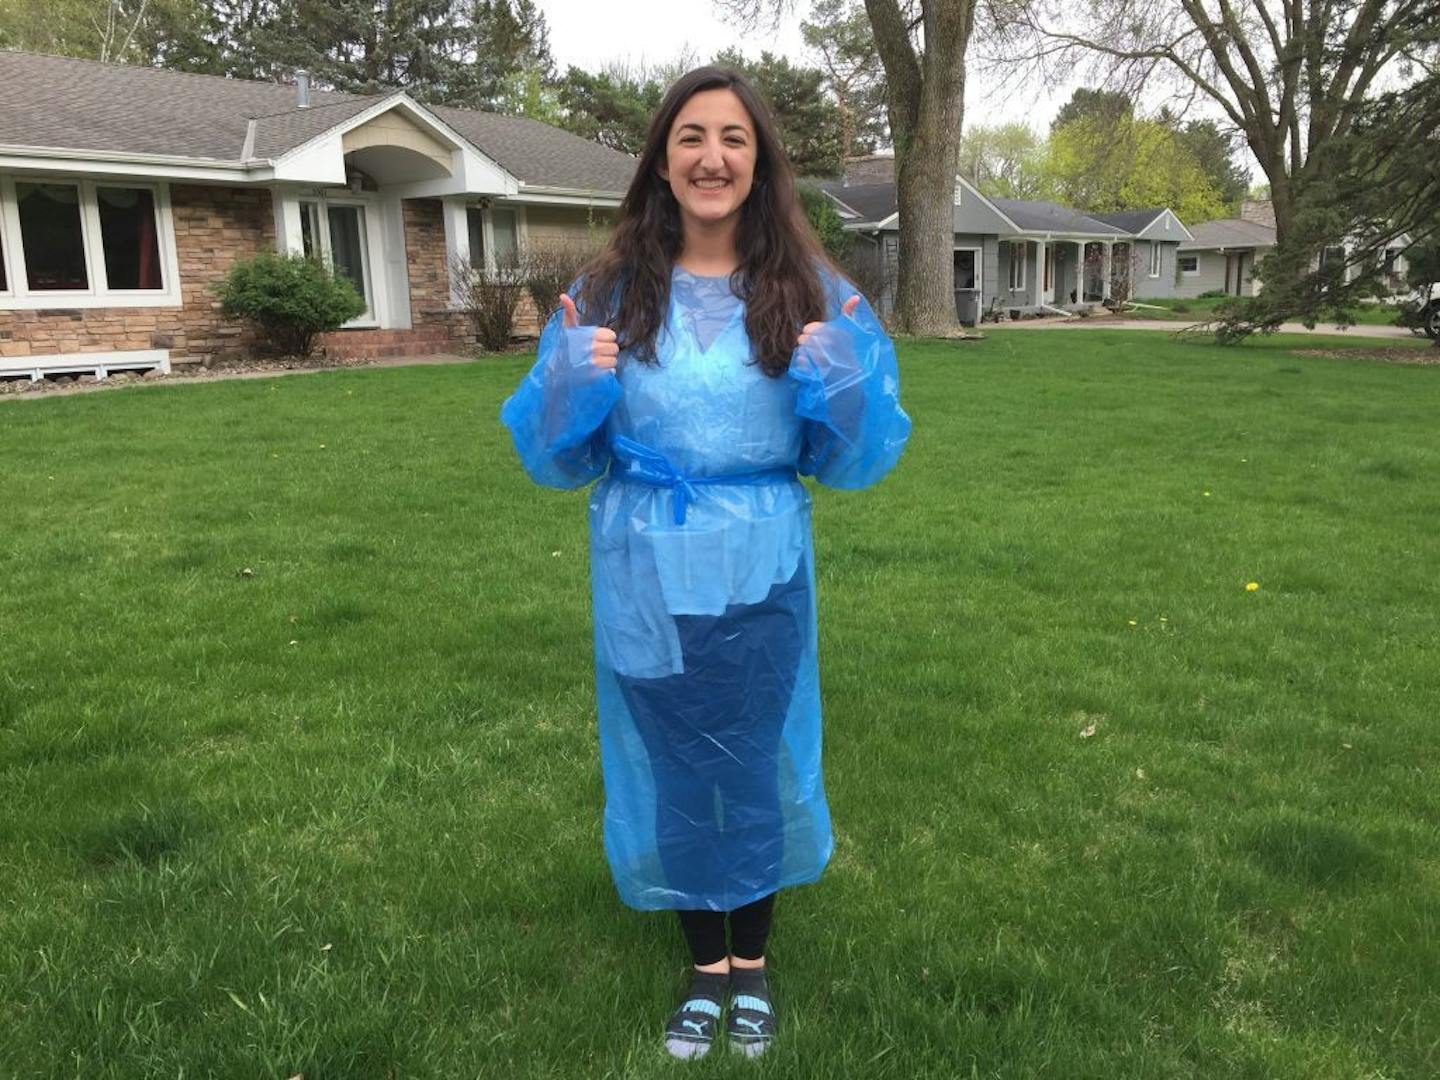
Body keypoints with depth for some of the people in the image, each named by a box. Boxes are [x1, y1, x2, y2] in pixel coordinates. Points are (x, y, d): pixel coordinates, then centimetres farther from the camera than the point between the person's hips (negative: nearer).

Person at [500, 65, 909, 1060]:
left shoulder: (811, 294, -5)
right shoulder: (610, 293, -3)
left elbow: (853, 461, -2)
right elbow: (561, 460, 1)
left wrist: (843, 379, -21)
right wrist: (570, 382, -18)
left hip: (759, 581, 0)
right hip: (647, 582, 1)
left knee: (757, 770, 13)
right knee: (672, 776, 14)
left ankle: (755, 962, 39)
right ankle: (706, 966, 38)